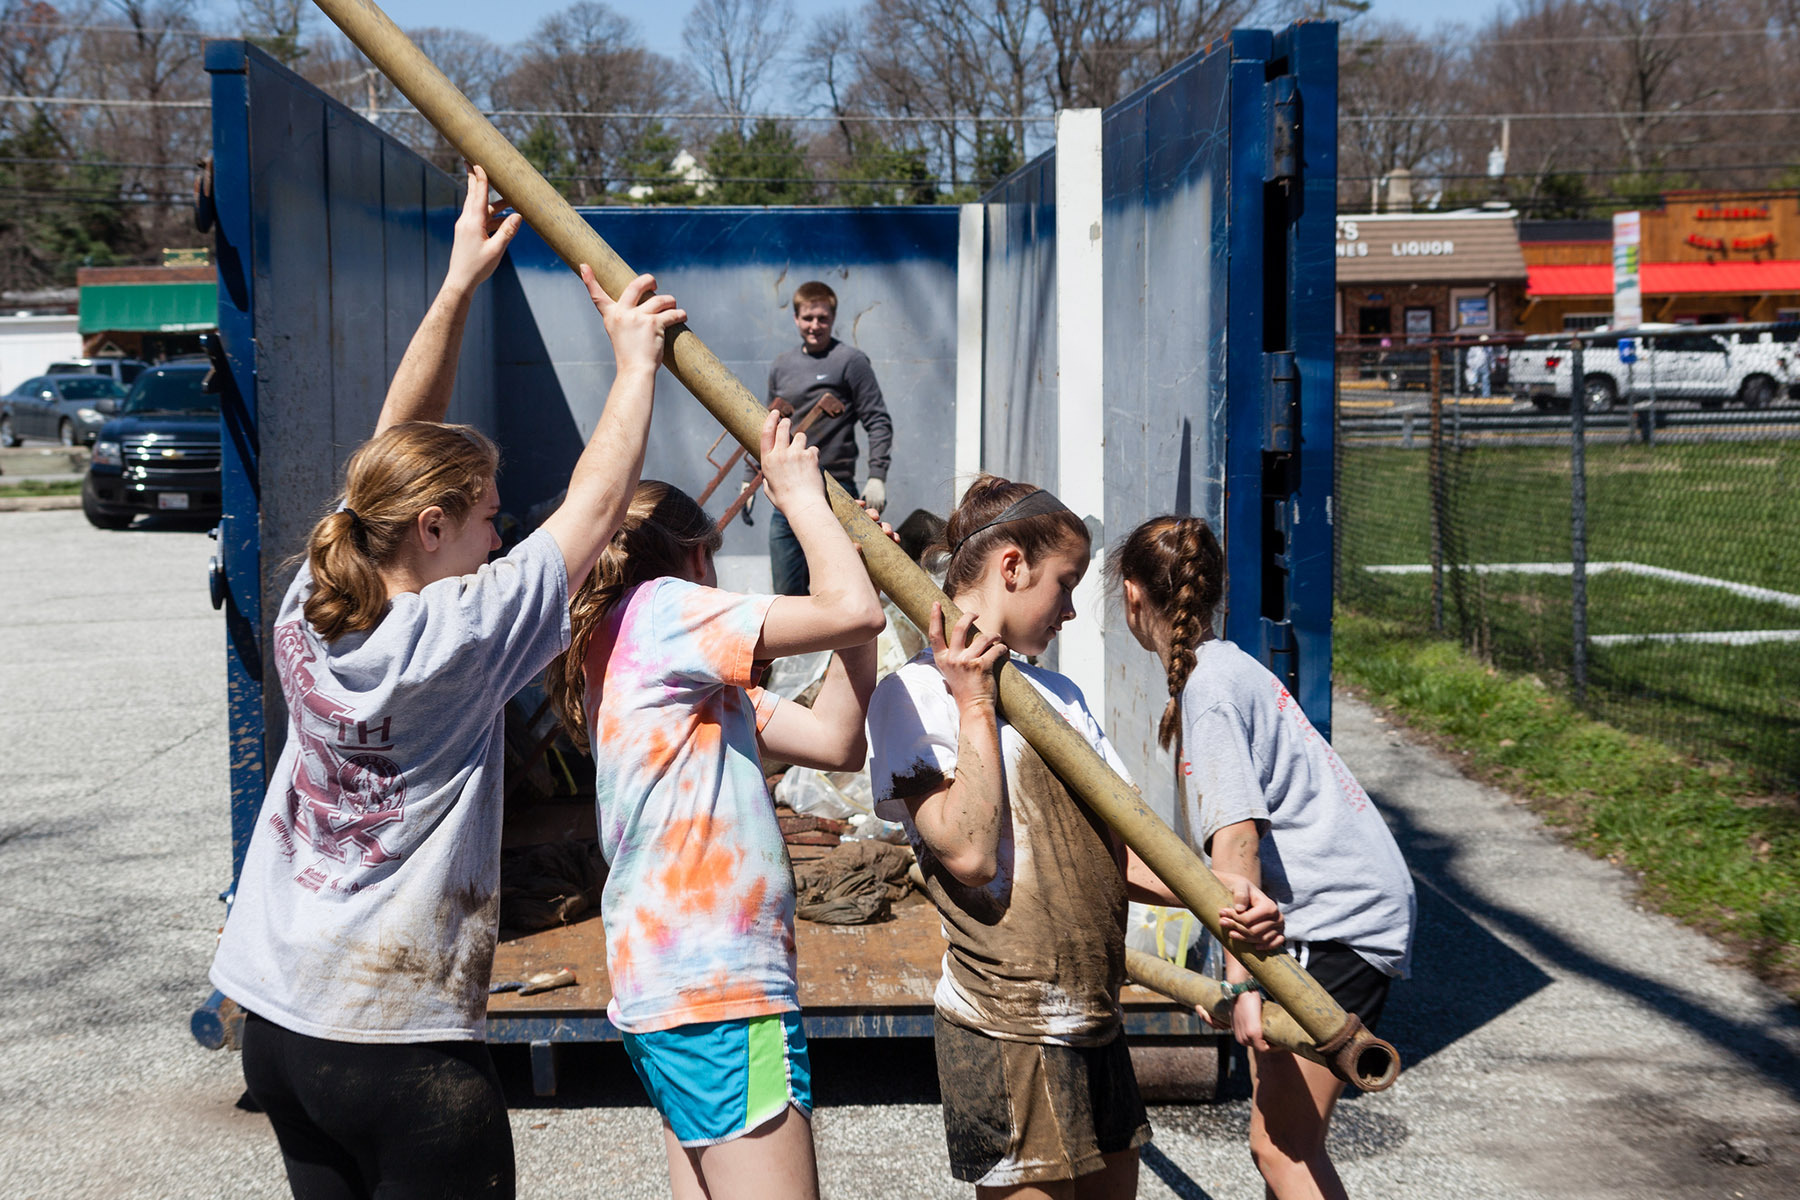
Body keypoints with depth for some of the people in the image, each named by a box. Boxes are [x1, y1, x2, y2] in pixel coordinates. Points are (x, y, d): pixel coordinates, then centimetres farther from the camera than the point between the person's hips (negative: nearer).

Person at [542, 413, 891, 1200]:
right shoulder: (661, 609, -7)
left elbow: (832, 738, 13)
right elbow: (852, 614, -17)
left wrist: (859, 565, 10)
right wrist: (800, 495, -1)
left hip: (668, 984, 10)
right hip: (719, 988, -10)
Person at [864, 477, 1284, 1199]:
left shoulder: (1061, 696, 16)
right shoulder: (915, 694, -8)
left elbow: (1118, 851, 10)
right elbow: (969, 853, -20)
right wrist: (975, 704, -13)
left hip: (1094, 1027, 8)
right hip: (1008, 1034, -8)